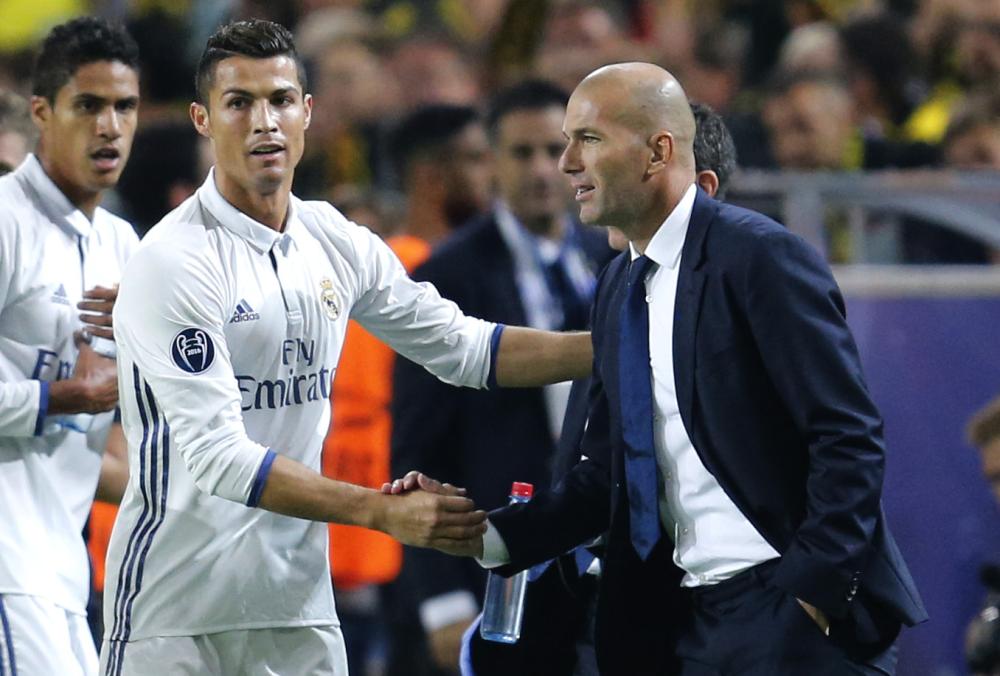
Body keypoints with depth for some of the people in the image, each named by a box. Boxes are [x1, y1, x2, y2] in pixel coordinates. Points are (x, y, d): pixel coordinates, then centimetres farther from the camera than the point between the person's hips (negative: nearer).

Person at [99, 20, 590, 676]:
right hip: (176, 612, -6)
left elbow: (463, 346, 17)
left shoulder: (336, 242, 6)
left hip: (298, 595, 6)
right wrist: (383, 512, -25)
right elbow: (219, 458, -22)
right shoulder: (172, 262, -15)